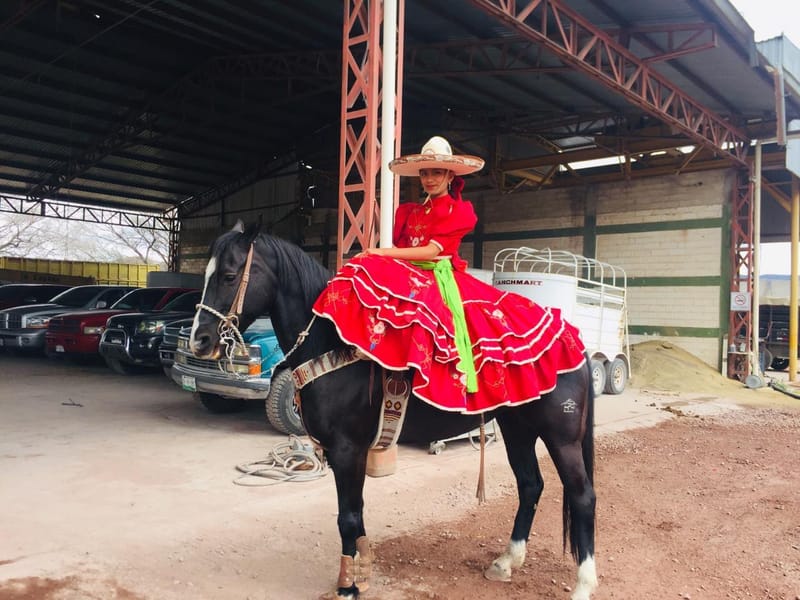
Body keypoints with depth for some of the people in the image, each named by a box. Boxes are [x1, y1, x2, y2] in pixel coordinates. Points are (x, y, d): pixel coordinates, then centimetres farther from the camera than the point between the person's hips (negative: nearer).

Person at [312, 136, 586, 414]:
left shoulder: (460, 211, 3)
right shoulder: (408, 211, 20)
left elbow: (431, 251, -9)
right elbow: (397, 249, 14)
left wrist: (384, 253, -13)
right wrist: (376, 257, -7)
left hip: (440, 278, -6)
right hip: (407, 275, 6)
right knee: (367, 272, -21)